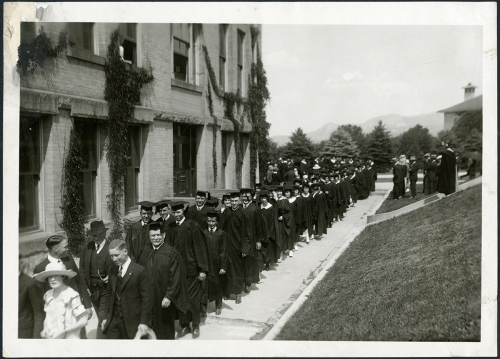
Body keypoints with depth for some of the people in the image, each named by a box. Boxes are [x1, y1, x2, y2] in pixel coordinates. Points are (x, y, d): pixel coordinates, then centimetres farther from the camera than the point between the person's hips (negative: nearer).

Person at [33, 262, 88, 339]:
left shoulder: (72, 296, -16)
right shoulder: (47, 295, 0)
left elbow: (83, 321, -13)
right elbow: (48, 317, 14)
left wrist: (63, 331, -15)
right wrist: (45, 330, -3)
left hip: (69, 338, -4)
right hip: (50, 337, 4)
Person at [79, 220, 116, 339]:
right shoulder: (86, 248, 1)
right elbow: (82, 270, 8)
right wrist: (85, 287, 1)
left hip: (106, 289, -4)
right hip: (92, 289, 4)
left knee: (102, 319, -7)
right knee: (101, 318, 16)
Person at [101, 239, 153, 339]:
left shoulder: (139, 271, -11)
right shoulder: (112, 270, 8)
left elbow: (146, 298, -11)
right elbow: (109, 294, 15)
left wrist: (144, 322, -13)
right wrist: (106, 317, 9)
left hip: (132, 322, -5)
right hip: (113, 320, 5)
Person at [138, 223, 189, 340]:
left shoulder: (171, 253, -14)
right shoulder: (146, 252, 2)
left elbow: (175, 277, -15)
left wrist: (169, 296, -19)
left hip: (164, 297, -4)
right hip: (148, 296, 4)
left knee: (165, 323, 11)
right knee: (152, 322, 14)